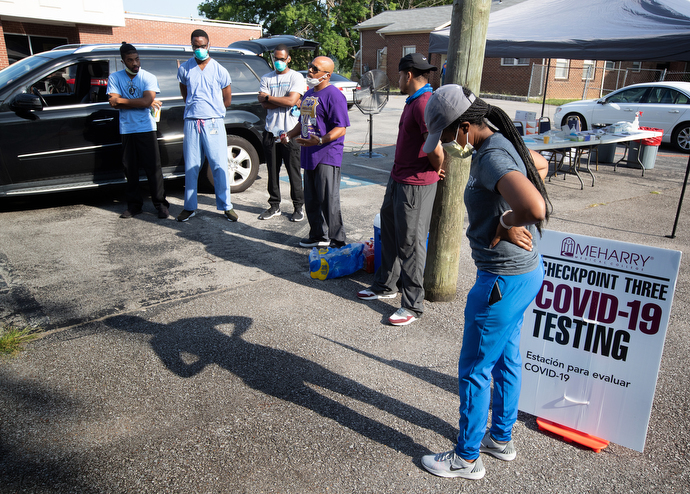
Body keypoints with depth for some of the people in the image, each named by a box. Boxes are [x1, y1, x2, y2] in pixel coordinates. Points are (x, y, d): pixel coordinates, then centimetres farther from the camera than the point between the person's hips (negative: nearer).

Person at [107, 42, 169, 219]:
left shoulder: (149, 77, 0)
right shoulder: (115, 78, 5)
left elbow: (146, 101, -15)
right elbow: (114, 103, -7)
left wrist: (121, 100, -8)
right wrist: (141, 103, -10)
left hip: (146, 129, -2)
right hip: (126, 130, 3)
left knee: (153, 168, -3)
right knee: (130, 170, 7)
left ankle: (161, 204, 4)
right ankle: (134, 205, 17)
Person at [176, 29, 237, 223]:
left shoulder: (220, 70, 2)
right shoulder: (184, 69, 6)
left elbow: (227, 99, 11)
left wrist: (211, 110, 12)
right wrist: (195, 107, 13)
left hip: (214, 122, -2)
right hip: (191, 122, 2)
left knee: (220, 165, -2)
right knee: (190, 167, 5)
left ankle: (226, 206, 8)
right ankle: (190, 207, 15)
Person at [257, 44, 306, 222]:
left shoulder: (296, 77, 1)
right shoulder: (266, 78, 13)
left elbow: (291, 100, -14)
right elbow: (264, 104, -1)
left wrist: (268, 97, -4)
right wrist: (285, 102, -10)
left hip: (290, 132, -4)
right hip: (271, 131, 4)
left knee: (294, 171, 0)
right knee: (273, 171, 8)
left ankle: (298, 207, 10)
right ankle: (274, 206, 18)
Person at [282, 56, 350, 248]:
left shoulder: (333, 95, -11)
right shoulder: (308, 94, 18)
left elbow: (340, 129, -17)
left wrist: (319, 140, -31)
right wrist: (289, 134, 10)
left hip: (327, 156, -9)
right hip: (309, 155, 9)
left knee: (328, 201, -6)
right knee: (311, 200, 15)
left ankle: (337, 241, 4)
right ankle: (318, 236, 28)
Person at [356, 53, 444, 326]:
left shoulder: (424, 104, -21)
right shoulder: (413, 101, 14)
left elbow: (436, 150, -29)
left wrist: (437, 169, -9)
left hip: (416, 184, -11)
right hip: (398, 179, 11)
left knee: (410, 243, -3)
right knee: (389, 232, 20)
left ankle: (412, 306, 10)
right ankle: (386, 285, 37)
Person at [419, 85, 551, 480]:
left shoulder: (492, 158, -26)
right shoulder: (502, 143, 5)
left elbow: (535, 208, -44)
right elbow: (540, 165, 25)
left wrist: (505, 223, -21)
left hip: (504, 280, -10)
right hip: (525, 271, 10)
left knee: (474, 369, 6)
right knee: (507, 358, 24)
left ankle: (467, 457, 26)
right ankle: (502, 438, 44)